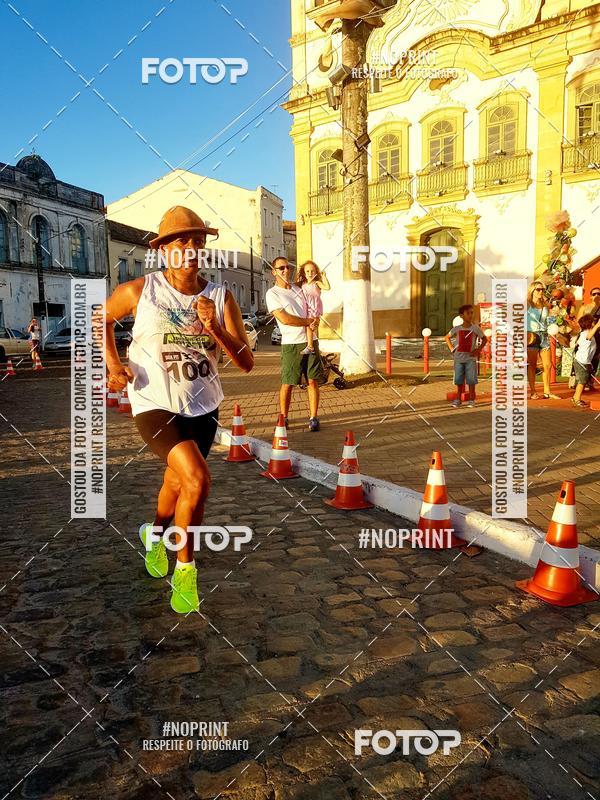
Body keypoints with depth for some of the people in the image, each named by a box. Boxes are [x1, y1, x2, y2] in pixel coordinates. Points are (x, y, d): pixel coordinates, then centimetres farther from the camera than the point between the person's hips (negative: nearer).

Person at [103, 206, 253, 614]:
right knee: (198, 480, -23)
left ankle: (155, 533, 55)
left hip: (203, 407, 4)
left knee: (177, 485, 20)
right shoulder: (140, 291, -11)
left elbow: (247, 362, -10)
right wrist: (113, 364, -3)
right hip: (155, 404, -4)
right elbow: (101, 317, 9)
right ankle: (186, 568, 1)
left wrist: (215, 329, -25)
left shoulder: (221, 297, -7)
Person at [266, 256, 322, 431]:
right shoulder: (272, 294, -4)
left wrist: (314, 320, -1)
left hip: (311, 341, 5)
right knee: (287, 384, -1)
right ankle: (283, 418, 12)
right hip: (291, 344, -5)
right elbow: (285, 319, -14)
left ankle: (313, 418, 6)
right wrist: (309, 321, -8)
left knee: (313, 381, 2)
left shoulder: (298, 289, 14)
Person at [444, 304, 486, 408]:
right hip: (458, 358, 2)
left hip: (471, 358, -2)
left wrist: (478, 350, -5)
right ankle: (458, 399, 16)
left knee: (471, 380, -1)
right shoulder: (457, 328, 2)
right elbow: (447, 337, 16)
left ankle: (471, 399, 9)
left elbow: (484, 339, 6)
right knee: (459, 380, 6)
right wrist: (452, 348, 6)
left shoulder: (475, 328, -3)